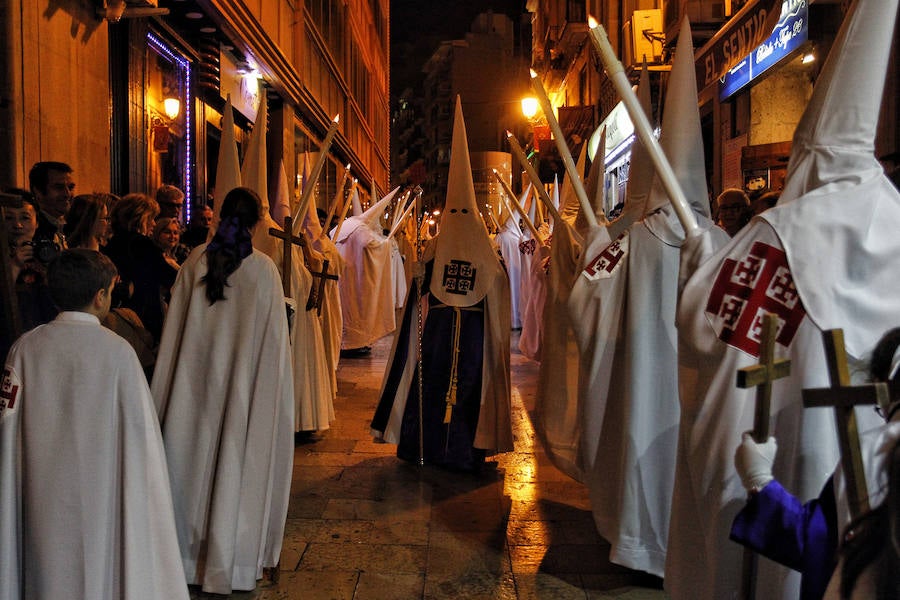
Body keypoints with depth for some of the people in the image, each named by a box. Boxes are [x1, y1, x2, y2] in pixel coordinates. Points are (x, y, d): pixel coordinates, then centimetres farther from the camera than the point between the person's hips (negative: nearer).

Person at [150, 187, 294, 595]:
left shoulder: (195, 261, -3)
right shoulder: (263, 268, -11)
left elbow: (176, 324, 3)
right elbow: (273, 335, -8)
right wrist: (268, 383, 3)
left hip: (197, 378, 3)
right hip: (242, 380, -3)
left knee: (195, 456, 15)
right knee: (236, 460, 7)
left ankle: (189, 551, 30)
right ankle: (229, 560, 19)